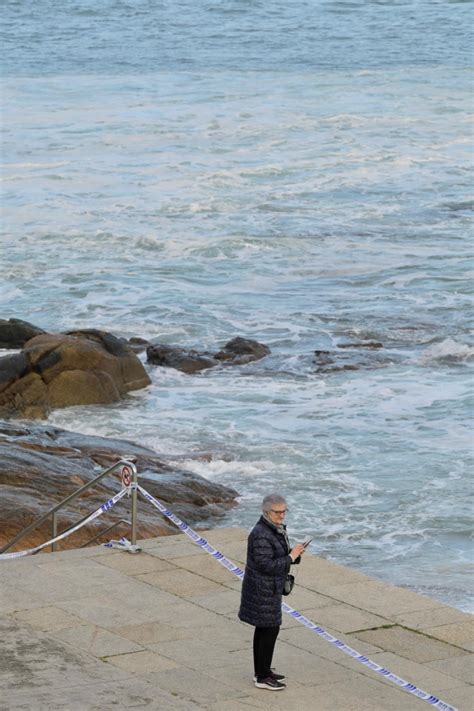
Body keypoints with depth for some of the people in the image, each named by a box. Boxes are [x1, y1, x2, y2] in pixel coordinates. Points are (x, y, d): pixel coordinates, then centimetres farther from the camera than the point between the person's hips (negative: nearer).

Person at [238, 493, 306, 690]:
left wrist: (294, 553, -3)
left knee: (264, 629, 16)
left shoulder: (276, 528, 7)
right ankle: (262, 678, 3)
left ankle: (262, 671, 26)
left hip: (269, 587, 10)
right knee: (270, 629, -4)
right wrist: (291, 557, -21)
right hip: (263, 590, -10)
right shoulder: (261, 535, -24)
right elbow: (266, 565, -26)